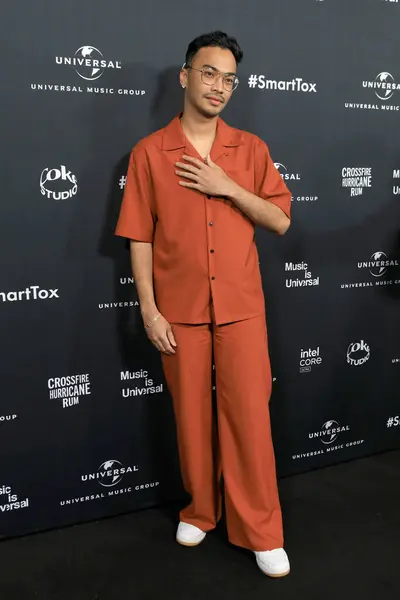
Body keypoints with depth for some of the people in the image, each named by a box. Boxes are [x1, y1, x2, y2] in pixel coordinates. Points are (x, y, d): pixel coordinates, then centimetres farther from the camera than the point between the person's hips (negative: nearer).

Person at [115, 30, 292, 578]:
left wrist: (228, 188, -12)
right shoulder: (149, 152, 0)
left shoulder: (250, 148, 5)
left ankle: (261, 531, 17)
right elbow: (139, 237, -1)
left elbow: (280, 221, 2)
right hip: (179, 311, 0)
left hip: (241, 308, 1)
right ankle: (201, 511, 32)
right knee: (192, 416, 11)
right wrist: (149, 310, -7)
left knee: (249, 415, 2)